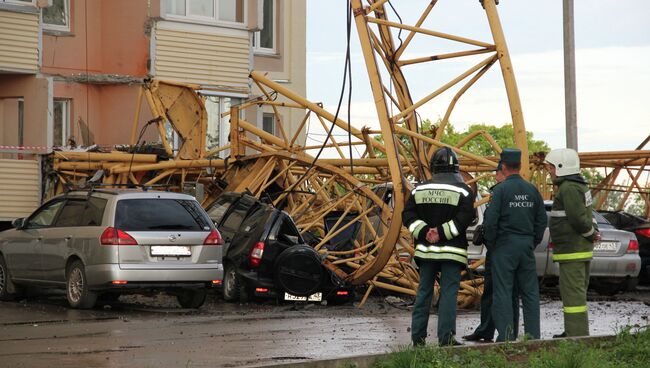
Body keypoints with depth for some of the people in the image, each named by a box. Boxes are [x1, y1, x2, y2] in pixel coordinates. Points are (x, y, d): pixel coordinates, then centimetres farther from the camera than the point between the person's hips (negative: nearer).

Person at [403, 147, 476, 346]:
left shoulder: (419, 190, 6)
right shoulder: (462, 191, -5)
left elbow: (408, 215, -1)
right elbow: (464, 218, -17)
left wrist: (424, 232, -7)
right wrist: (442, 232, -15)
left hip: (425, 249, 4)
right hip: (452, 251, -3)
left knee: (423, 292, 11)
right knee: (448, 293, -2)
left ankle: (418, 336, 13)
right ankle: (446, 337, -6)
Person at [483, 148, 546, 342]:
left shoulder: (501, 189, -10)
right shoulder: (532, 190, 7)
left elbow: (490, 221, -14)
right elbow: (541, 220, 10)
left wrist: (490, 245, -1)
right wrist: (533, 242, 17)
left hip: (505, 246, -5)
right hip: (527, 246, 5)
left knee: (503, 292, -1)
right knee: (530, 291, 10)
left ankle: (506, 336, -5)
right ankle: (533, 335, 10)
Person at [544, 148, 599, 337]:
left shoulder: (569, 189, -17)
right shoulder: (579, 186, 18)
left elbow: (579, 219, -23)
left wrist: (591, 234, -9)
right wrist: (594, 232, 6)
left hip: (572, 251, -11)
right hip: (581, 249, 11)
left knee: (573, 292, -9)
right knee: (576, 291, 18)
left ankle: (577, 334, -10)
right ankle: (576, 331, 27)